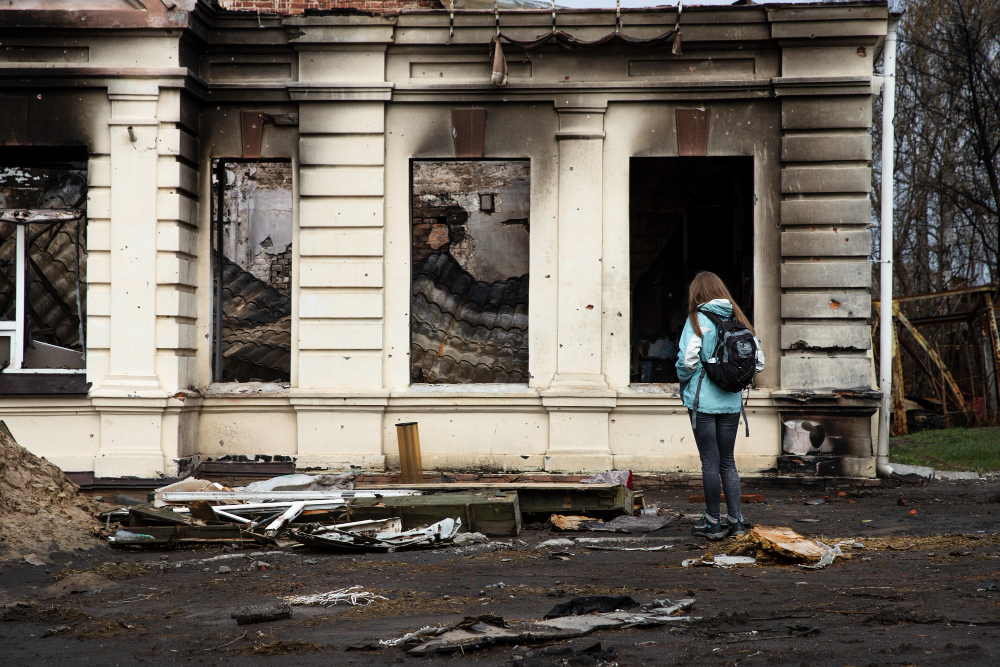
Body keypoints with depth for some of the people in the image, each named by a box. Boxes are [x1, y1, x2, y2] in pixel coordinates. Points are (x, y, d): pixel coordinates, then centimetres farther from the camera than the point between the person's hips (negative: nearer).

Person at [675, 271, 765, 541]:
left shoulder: (697, 319, -8)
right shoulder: (737, 319, 6)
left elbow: (687, 360, -15)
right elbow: (759, 362, 3)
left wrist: (684, 385, 4)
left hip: (703, 400, -5)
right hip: (731, 401, 5)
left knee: (710, 461, 1)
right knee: (727, 460, 13)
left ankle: (712, 523, 6)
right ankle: (735, 521, 13)